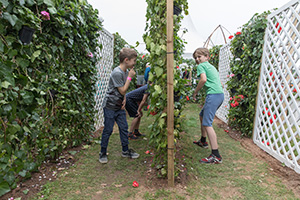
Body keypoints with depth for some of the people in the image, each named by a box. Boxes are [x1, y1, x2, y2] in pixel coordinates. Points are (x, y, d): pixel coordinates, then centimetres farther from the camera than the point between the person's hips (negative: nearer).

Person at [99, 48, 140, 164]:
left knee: (124, 128, 11)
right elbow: (122, 91, -20)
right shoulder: (117, 73, -22)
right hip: (110, 106, -8)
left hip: (119, 106, 8)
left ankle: (125, 151, 26)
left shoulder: (126, 72, 6)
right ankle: (103, 153, 20)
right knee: (108, 130, 2)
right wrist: (130, 77, -16)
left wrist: (124, 99, 1)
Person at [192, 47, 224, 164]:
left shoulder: (201, 65, 0)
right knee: (202, 115, 26)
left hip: (213, 95, -10)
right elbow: (219, 83, 25)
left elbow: (203, 79, -19)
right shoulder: (212, 66, 26)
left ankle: (216, 156, -15)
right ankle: (203, 141, 40)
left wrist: (195, 92, -7)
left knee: (207, 124, -13)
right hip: (220, 94, 10)